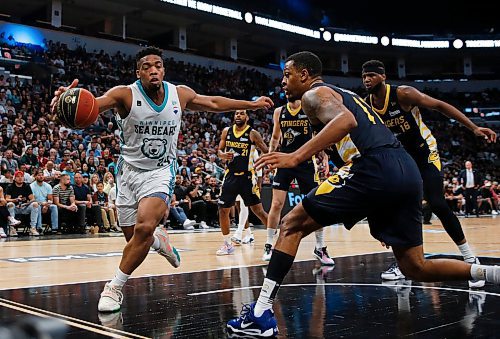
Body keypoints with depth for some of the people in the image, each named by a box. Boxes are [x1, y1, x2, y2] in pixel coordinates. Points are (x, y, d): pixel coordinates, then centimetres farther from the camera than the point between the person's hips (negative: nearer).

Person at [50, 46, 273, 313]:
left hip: (160, 171, 0)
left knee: (144, 227, -23)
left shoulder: (180, 94, -6)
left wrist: (253, 104, 18)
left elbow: (214, 103, 12)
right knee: (135, 237, 6)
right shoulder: (125, 94, -16)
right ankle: (158, 240, 44)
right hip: (130, 170, 0)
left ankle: (115, 287, -6)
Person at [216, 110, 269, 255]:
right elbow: (220, 150, 12)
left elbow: (267, 153, -5)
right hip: (230, 175, 4)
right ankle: (227, 244, 16)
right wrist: (224, 155, -10)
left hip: (247, 176, -4)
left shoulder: (253, 134, -7)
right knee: (223, 210, 3)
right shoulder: (226, 131, 5)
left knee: (258, 210, -5)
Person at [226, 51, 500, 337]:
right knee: (416, 268, 17)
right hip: (408, 171, 9)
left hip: (374, 169, -8)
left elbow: (346, 120, -17)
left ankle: (261, 314, -5)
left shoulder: (314, 94, 6)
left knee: (293, 224, 1)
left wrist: (296, 157, -24)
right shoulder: (345, 94, 33)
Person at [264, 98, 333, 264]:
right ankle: (269, 246, 8)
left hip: (306, 162, -1)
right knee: (276, 204, -5)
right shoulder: (279, 112, 6)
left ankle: (320, 248, 14)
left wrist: (325, 158, -8)